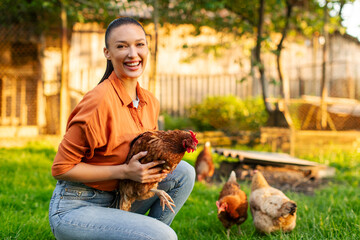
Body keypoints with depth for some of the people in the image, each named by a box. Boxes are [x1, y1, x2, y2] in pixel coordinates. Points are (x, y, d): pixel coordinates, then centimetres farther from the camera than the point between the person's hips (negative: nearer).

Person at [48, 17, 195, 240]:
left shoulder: (150, 102, 2)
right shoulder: (100, 100, -22)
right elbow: (61, 168, -18)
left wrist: (158, 166, -6)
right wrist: (124, 172, -22)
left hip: (115, 202, 8)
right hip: (74, 209, -8)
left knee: (184, 172, 1)